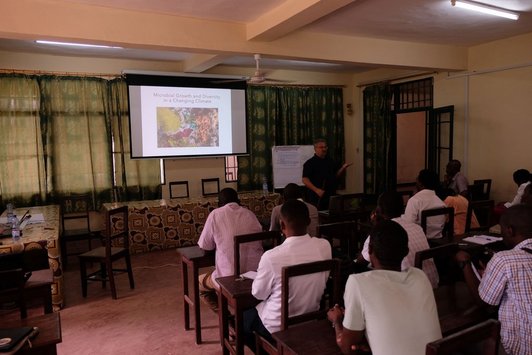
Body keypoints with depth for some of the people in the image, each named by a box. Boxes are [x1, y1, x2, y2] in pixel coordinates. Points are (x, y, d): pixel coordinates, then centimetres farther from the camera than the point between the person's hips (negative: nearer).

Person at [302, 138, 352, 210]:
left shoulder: (330, 161, 13)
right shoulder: (310, 163, -5)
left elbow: (336, 175, 18)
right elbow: (305, 179, -11)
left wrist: (343, 168, -1)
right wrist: (316, 190, -22)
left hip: (331, 196, 6)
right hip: (316, 198, -5)